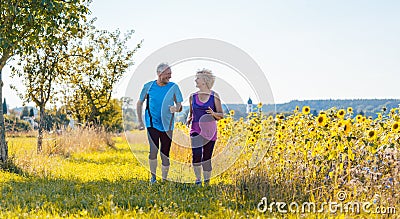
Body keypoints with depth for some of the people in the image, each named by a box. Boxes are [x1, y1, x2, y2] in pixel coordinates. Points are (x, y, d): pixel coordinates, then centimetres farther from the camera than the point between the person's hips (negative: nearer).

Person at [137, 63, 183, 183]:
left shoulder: (173, 87, 1)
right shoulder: (148, 86, 0)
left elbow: (180, 105, 2)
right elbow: (139, 103, 12)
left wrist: (176, 108, -22)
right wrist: (140, 121, 9)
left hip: (167, 125, 1)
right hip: (152, 124, -1)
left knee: (165, 154, 6)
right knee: (153, 150, -18)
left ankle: (164, 180, 19)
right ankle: (153, 176, 1)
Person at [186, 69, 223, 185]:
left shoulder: (214, 96, -1)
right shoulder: (193, 96, 8)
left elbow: (221, 115, 3)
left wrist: (214, 114, -18)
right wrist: (189, 119, 1)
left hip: (209, 130, -1)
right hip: (196, 129, 1)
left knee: (207, 157, 3)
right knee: (196, 154, -17)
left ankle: (207, 182, 18)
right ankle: (197, 179, 1)